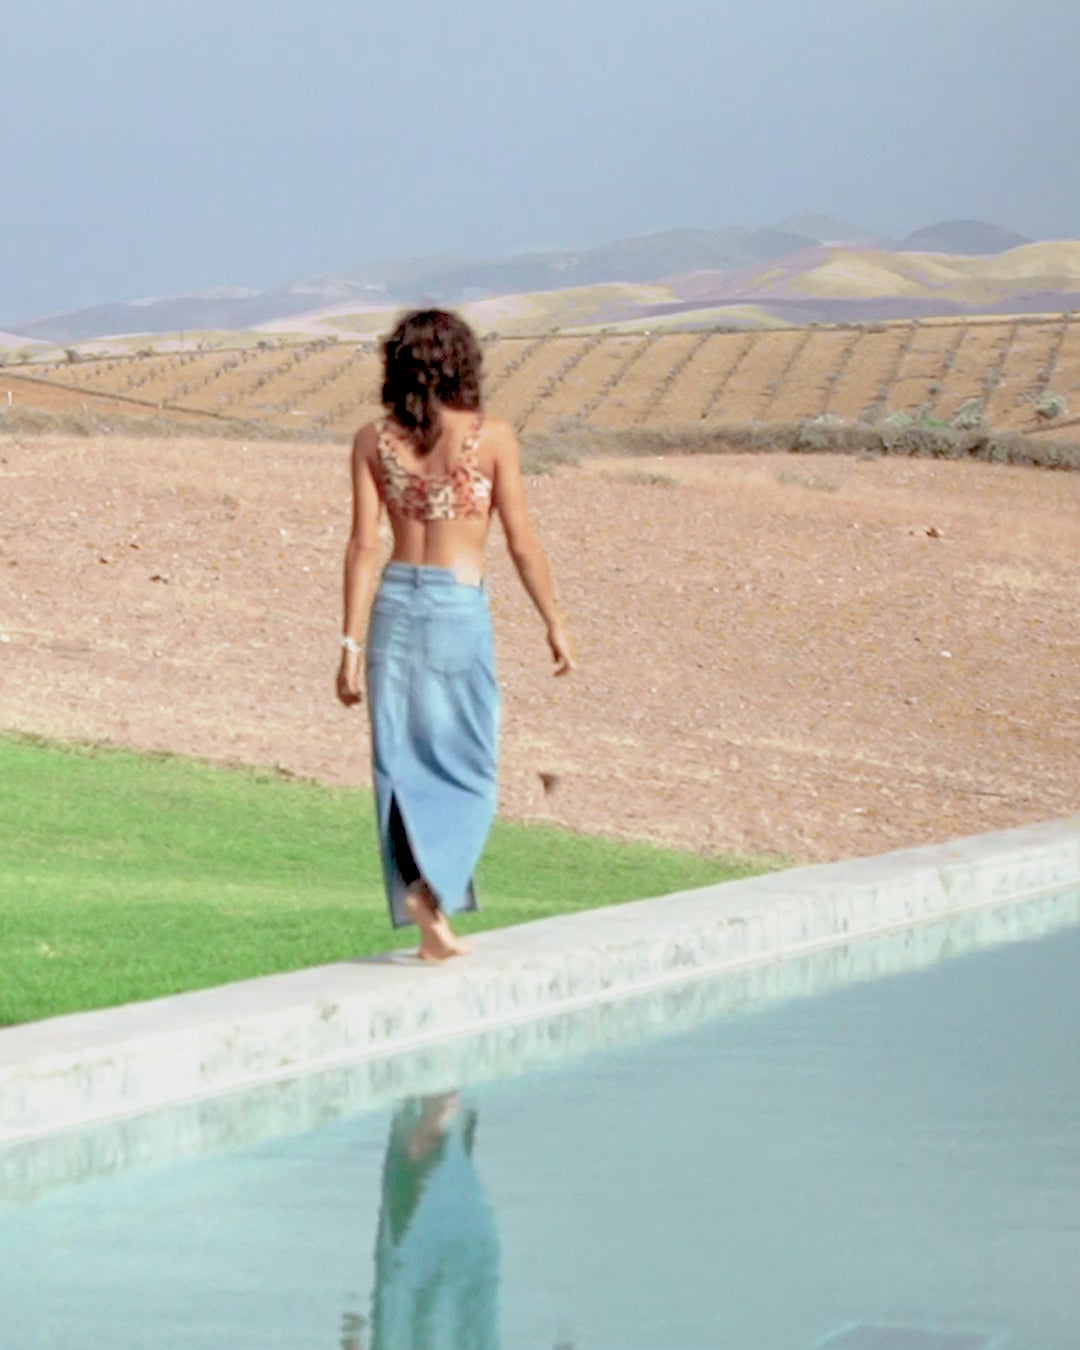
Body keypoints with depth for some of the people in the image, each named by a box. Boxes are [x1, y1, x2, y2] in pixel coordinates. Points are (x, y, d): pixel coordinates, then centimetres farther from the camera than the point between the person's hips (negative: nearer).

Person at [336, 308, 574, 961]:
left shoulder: (373, 441, 2)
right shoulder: (491, 435, -6)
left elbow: (365, 546, -1)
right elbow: (522, 541, -4)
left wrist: (352, 643, 1)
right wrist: (555, 623, 6)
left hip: (395, 602, 3)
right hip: (459, 607, -3)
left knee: (404, 766, 9)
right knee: (466, 767, 9)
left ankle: (432, 927, 9)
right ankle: (431, 887, -13)